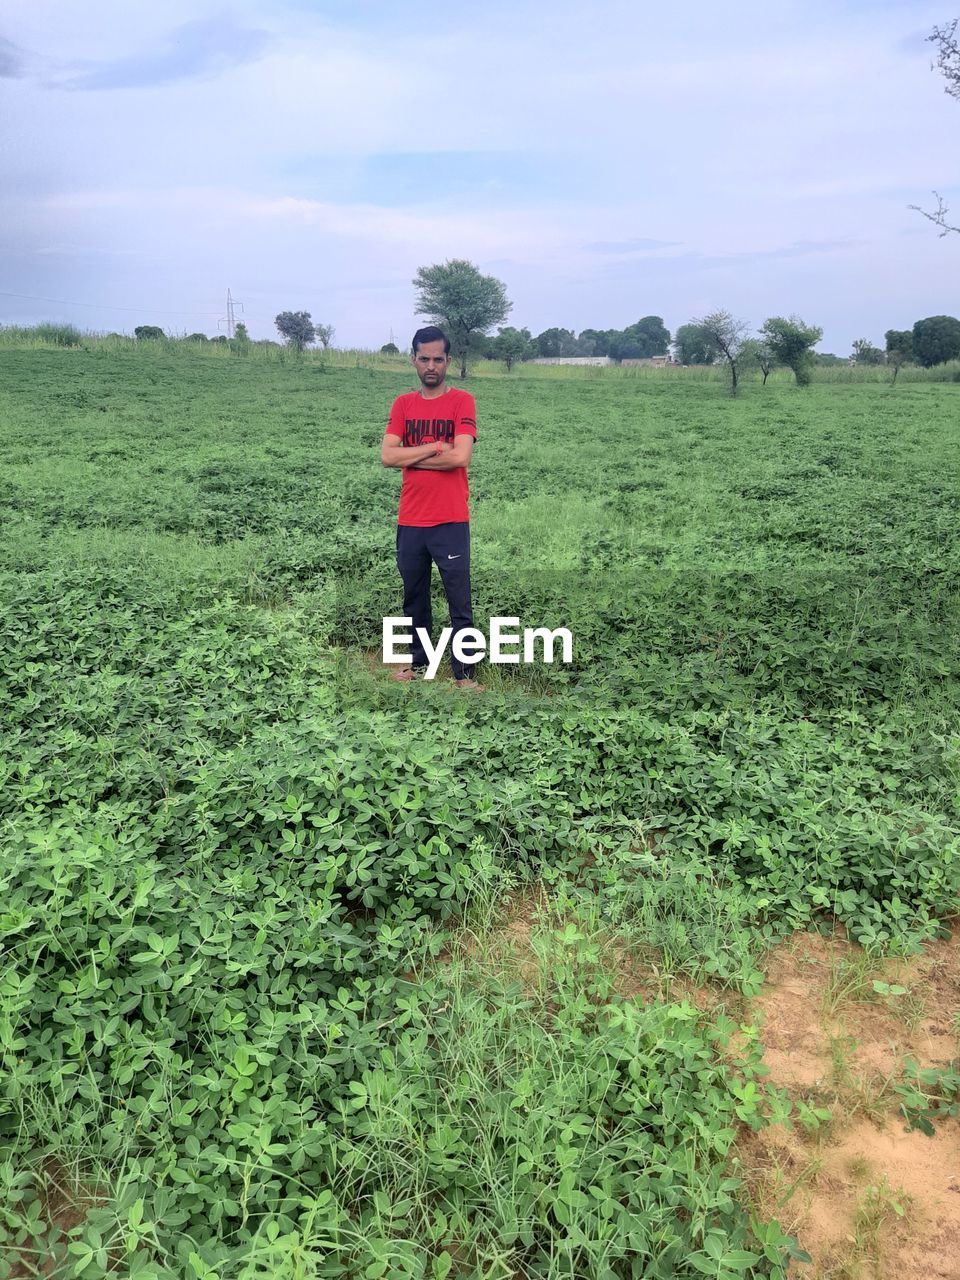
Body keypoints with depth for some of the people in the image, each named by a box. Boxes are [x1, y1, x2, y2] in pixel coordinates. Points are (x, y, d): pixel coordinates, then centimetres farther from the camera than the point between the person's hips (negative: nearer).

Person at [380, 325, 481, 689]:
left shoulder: (461, 400, -3)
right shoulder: (402, 404, 8)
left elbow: (461, 457, -16)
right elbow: (387, 456, -4)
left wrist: (411, 456, -7)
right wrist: (436, 447, -11)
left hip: (451, 522, -4)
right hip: (409, 522, 4)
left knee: (459, 603, 1)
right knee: (414, 599, 16)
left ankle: (463, 672, 11)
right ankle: (418, 660, 32)